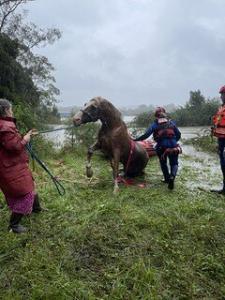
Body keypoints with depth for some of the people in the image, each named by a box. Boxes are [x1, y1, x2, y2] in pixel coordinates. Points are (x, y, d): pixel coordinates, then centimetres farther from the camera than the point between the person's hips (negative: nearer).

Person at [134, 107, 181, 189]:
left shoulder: (154, 124, -1)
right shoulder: (171, 122, 8)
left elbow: (146, 135, -9)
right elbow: (178, 134, 10)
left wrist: (136, 139, -1)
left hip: (161, 147, -1)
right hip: (173, 147, 1)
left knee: (163, 163, 25)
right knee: (174, 163, 16)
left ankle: (167, 178, 28)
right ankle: (172, 176, -12)